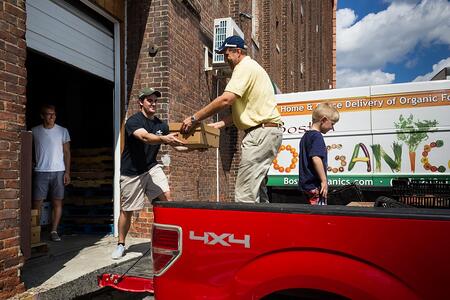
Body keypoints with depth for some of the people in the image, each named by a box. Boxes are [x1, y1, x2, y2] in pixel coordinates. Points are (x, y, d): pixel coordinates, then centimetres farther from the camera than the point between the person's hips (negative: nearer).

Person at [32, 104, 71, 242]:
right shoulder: (34, 131, 5)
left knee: (57, 202, 2)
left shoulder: (63, 131, 3)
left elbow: (67, 152, 4)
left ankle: (54, 231, 10)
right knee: (37, 202, -1)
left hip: (58, 171, 0)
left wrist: (67, 172, -2)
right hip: (40, 172, 0)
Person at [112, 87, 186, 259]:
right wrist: (164, 139, -52)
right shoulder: (133, 121, -13)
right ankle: (121, 244, 27)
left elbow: (175, 144, 3)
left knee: (166, 197, -17)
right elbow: (145, 137, -33)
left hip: (151, 167, 4)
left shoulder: (161, 125, 5)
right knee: (127, 210, 6)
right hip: (131, 172, -4)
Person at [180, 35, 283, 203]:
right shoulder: (250, 67, 25)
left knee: (245, 193, -11)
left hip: (262, 131, -11)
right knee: (257, 188, 15)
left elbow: (226, 99, -22)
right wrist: (218, 124, 13)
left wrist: (194, 118, -15)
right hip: (267, 131, 11)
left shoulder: (245, 67, -8)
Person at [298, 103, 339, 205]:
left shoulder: (305, 136, 16)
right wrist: (324, 180, -20)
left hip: (306, 183, 10)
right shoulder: (317, 136, -13)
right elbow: (316, 158, -25)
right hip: (315, 184, -10)